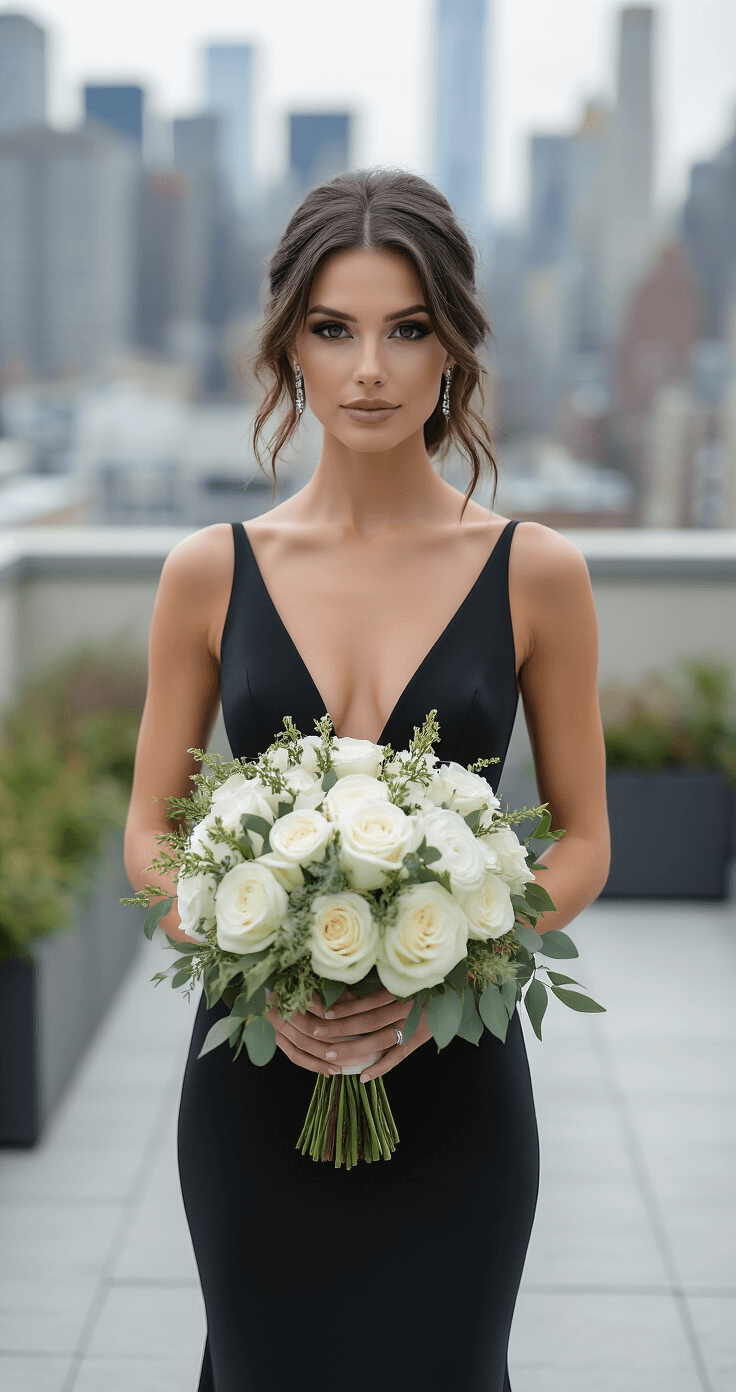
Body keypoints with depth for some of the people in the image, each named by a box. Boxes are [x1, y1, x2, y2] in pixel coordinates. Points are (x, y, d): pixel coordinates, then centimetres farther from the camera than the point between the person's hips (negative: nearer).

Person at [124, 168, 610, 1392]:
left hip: (450, 1077, -1)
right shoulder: (212, 572, 0)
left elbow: (583, 842, 2)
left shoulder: (536, 573, -3)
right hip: (256, 1077, 1)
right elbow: (151, 833, 5)